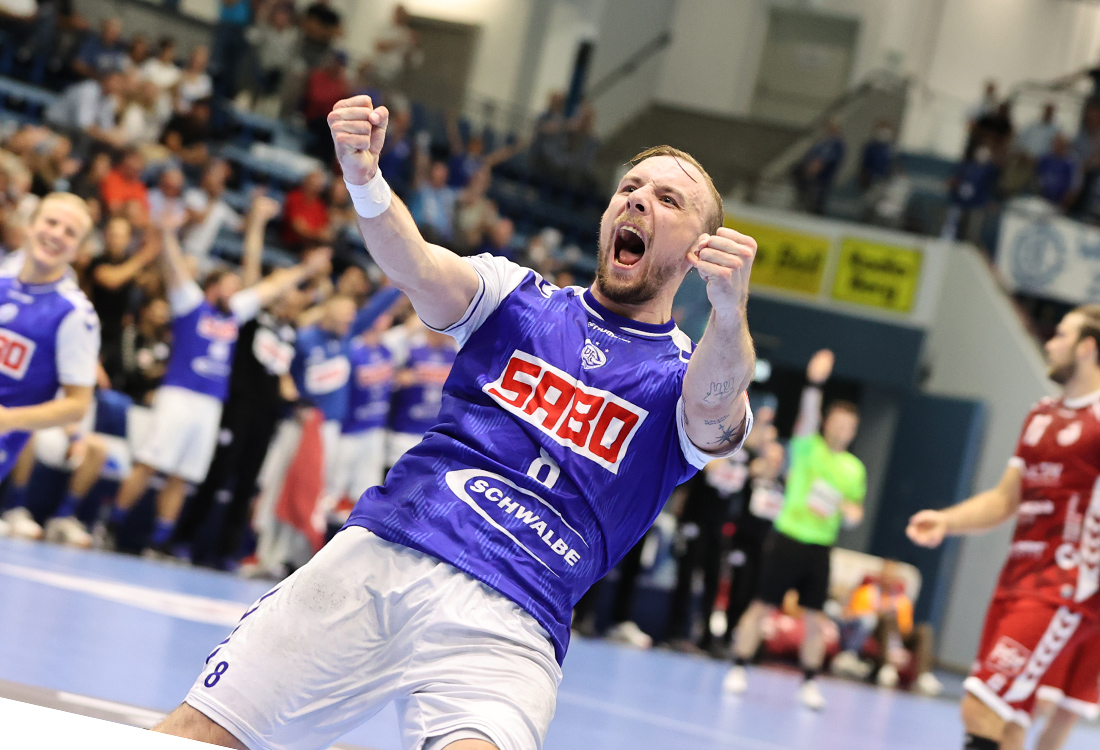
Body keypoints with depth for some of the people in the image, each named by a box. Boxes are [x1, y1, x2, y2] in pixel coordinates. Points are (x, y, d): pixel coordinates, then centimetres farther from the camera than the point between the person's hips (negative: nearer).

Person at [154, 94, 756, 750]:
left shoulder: (684, 376, 9)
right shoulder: (520, 297, 15)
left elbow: (713, 413, -17)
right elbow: (420, 269, -6)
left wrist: (729, 311, -40)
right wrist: (365, 180, -29)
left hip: (508, 623, -2)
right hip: (378, 555, 2)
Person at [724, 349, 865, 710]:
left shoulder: (855, 468, 13)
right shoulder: (808, 447, 0)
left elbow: (854, 512, 19)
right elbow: (807, 418, -19)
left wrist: (852, 512, -6)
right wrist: (815, 383, -35)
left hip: (820, 547, 4)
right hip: (787, 539, -4)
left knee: (815, 619, 1)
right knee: (763, 606, -2)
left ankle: (809, 682, 11)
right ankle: (738, 670, 7)